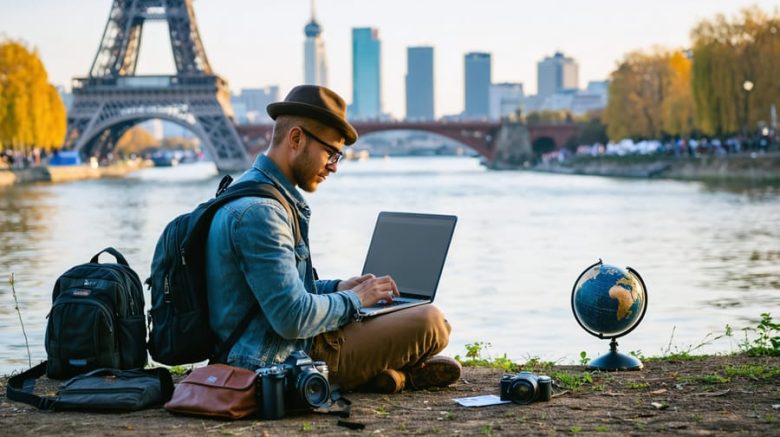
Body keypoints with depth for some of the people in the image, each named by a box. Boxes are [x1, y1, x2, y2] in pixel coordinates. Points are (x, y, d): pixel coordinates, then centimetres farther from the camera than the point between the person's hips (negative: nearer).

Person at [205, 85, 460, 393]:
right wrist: (352, 299, -10)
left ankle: (382, 369, 7)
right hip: (281, 362, -11)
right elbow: (293, 319, -27)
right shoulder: (259, 211, -22)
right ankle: (402, 374, 14)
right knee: (432, 322, -11)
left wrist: (336, 288, 10)